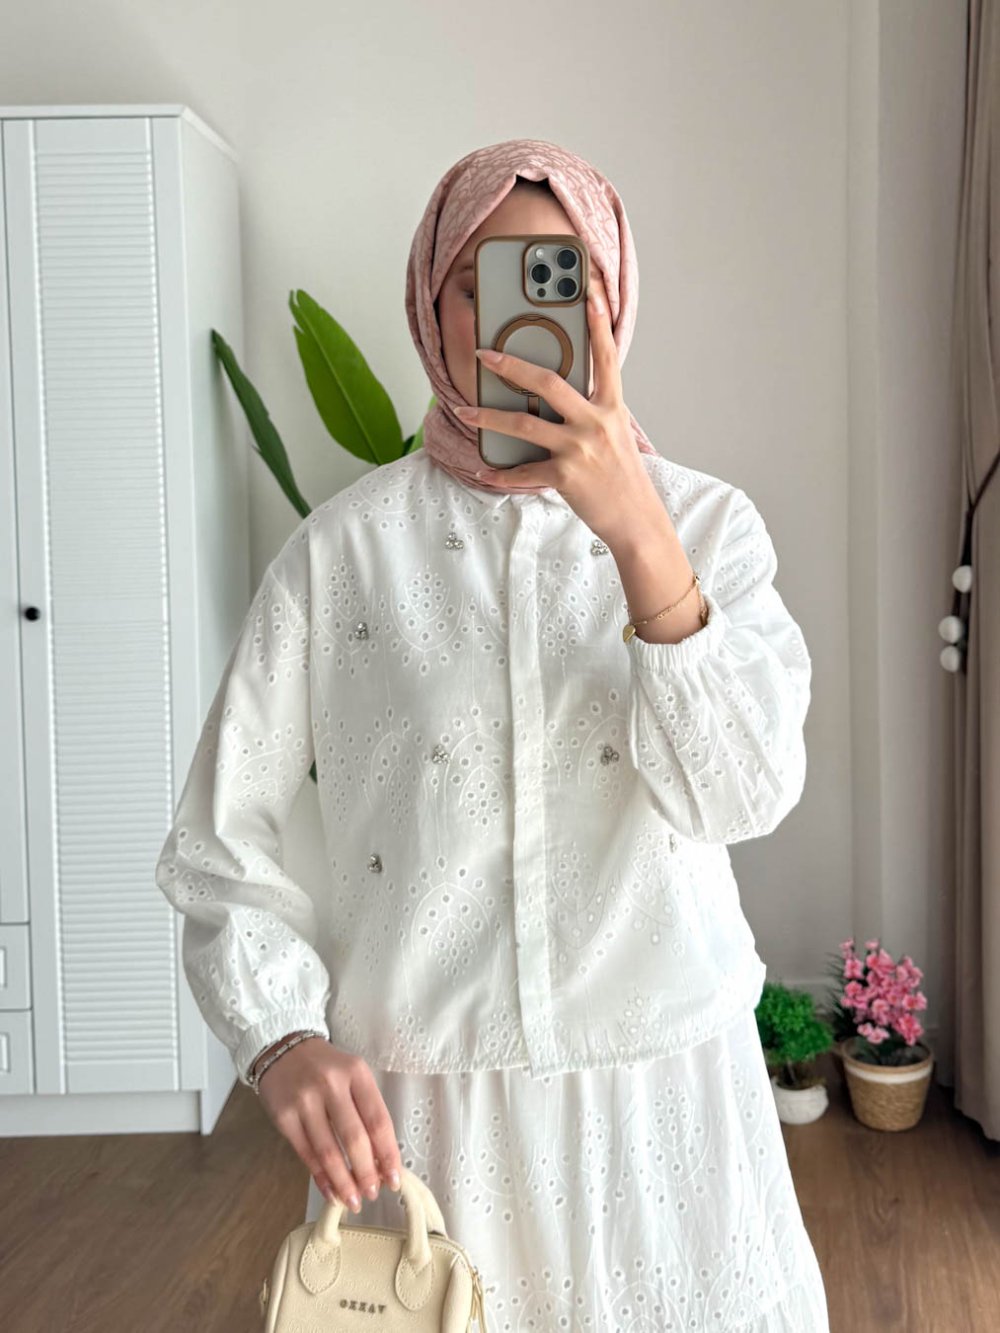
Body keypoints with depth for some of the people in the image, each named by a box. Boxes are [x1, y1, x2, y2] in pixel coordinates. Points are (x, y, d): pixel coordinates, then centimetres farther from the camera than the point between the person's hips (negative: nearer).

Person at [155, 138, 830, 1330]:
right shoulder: (342, 547, -5)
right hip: (415, 1103, 0)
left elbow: (744, 795, -17)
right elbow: (219, 842, -2)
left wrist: (640, 535, -27)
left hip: (661, 1089, 1)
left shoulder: (707, 522, -3)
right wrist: (285, 1041, -17)